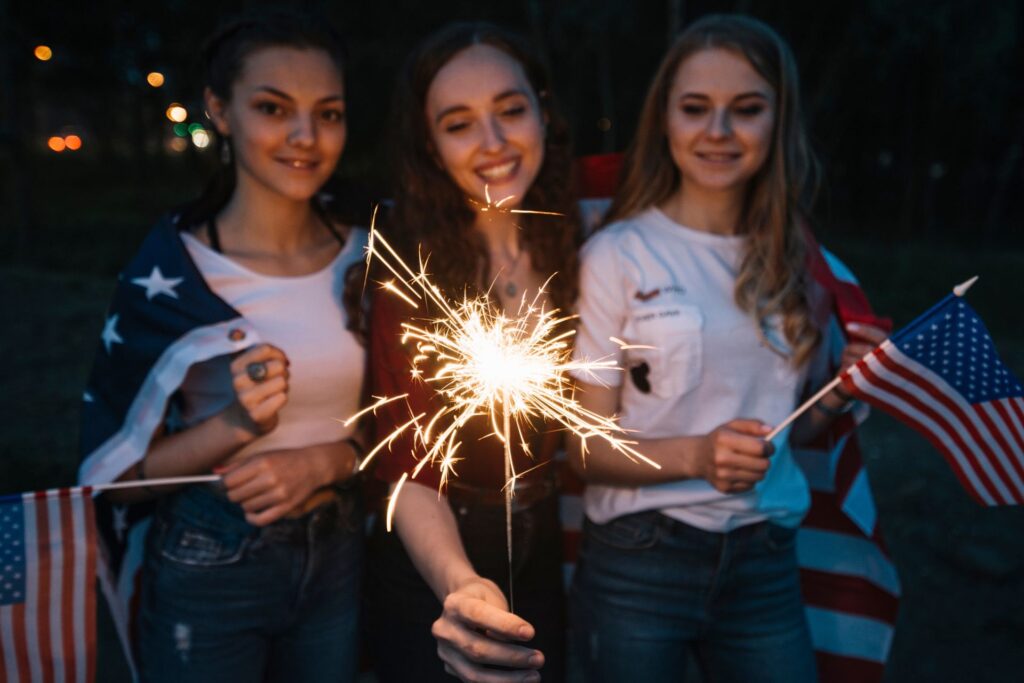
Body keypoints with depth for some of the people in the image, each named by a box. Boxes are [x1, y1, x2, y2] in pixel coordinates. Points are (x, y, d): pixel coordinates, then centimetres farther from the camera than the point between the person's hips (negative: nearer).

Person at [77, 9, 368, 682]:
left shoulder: (366, 258, -4)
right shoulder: (169, 272, -14)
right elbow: (115, 472, -10)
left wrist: (328, 458, -14)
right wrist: (234, 425, -26)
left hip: (340, 557, 4)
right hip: (209, 570, -3)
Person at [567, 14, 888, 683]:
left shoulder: (795, 262, 5)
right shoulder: (617, 255, -9)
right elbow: (587, 447, -8)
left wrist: (844, 389, -5)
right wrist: (694, 456, -24)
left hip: (767, 564, 4)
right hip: (638, 566, -3)